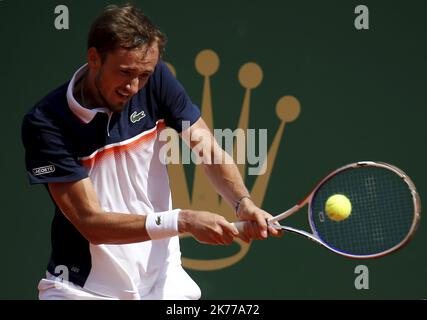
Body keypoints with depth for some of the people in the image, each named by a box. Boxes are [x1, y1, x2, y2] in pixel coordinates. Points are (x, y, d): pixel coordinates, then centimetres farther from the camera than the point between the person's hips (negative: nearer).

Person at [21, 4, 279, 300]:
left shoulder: (155, 80, -6)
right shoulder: (45, 123, -19)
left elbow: (210, 152, -5)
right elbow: (91, 222, -22)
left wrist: (244, 204, -26)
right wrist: (183, 221, -32)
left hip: (162, 278, 3)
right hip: (84, 285, -3)